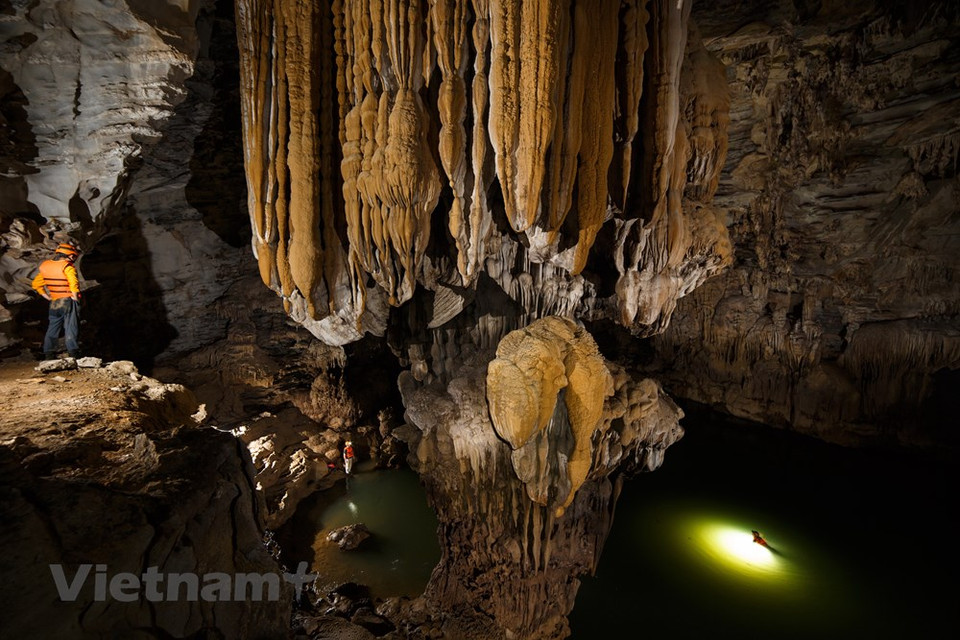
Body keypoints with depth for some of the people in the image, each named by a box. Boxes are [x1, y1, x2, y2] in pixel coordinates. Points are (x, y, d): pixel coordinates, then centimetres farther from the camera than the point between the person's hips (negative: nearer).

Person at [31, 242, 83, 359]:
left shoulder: (45, 266, 9)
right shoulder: (67, 267, -11)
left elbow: (36, 284, 16)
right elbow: (74, 283, -25)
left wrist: (48, 297, 15)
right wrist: (75, 298, -12)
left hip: (54, 304, 6)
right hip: (69, 301, -6)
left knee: (52, 328, 15)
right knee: (71, 328, -5)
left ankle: (49, 355, 17)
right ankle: (73, 352, -10)